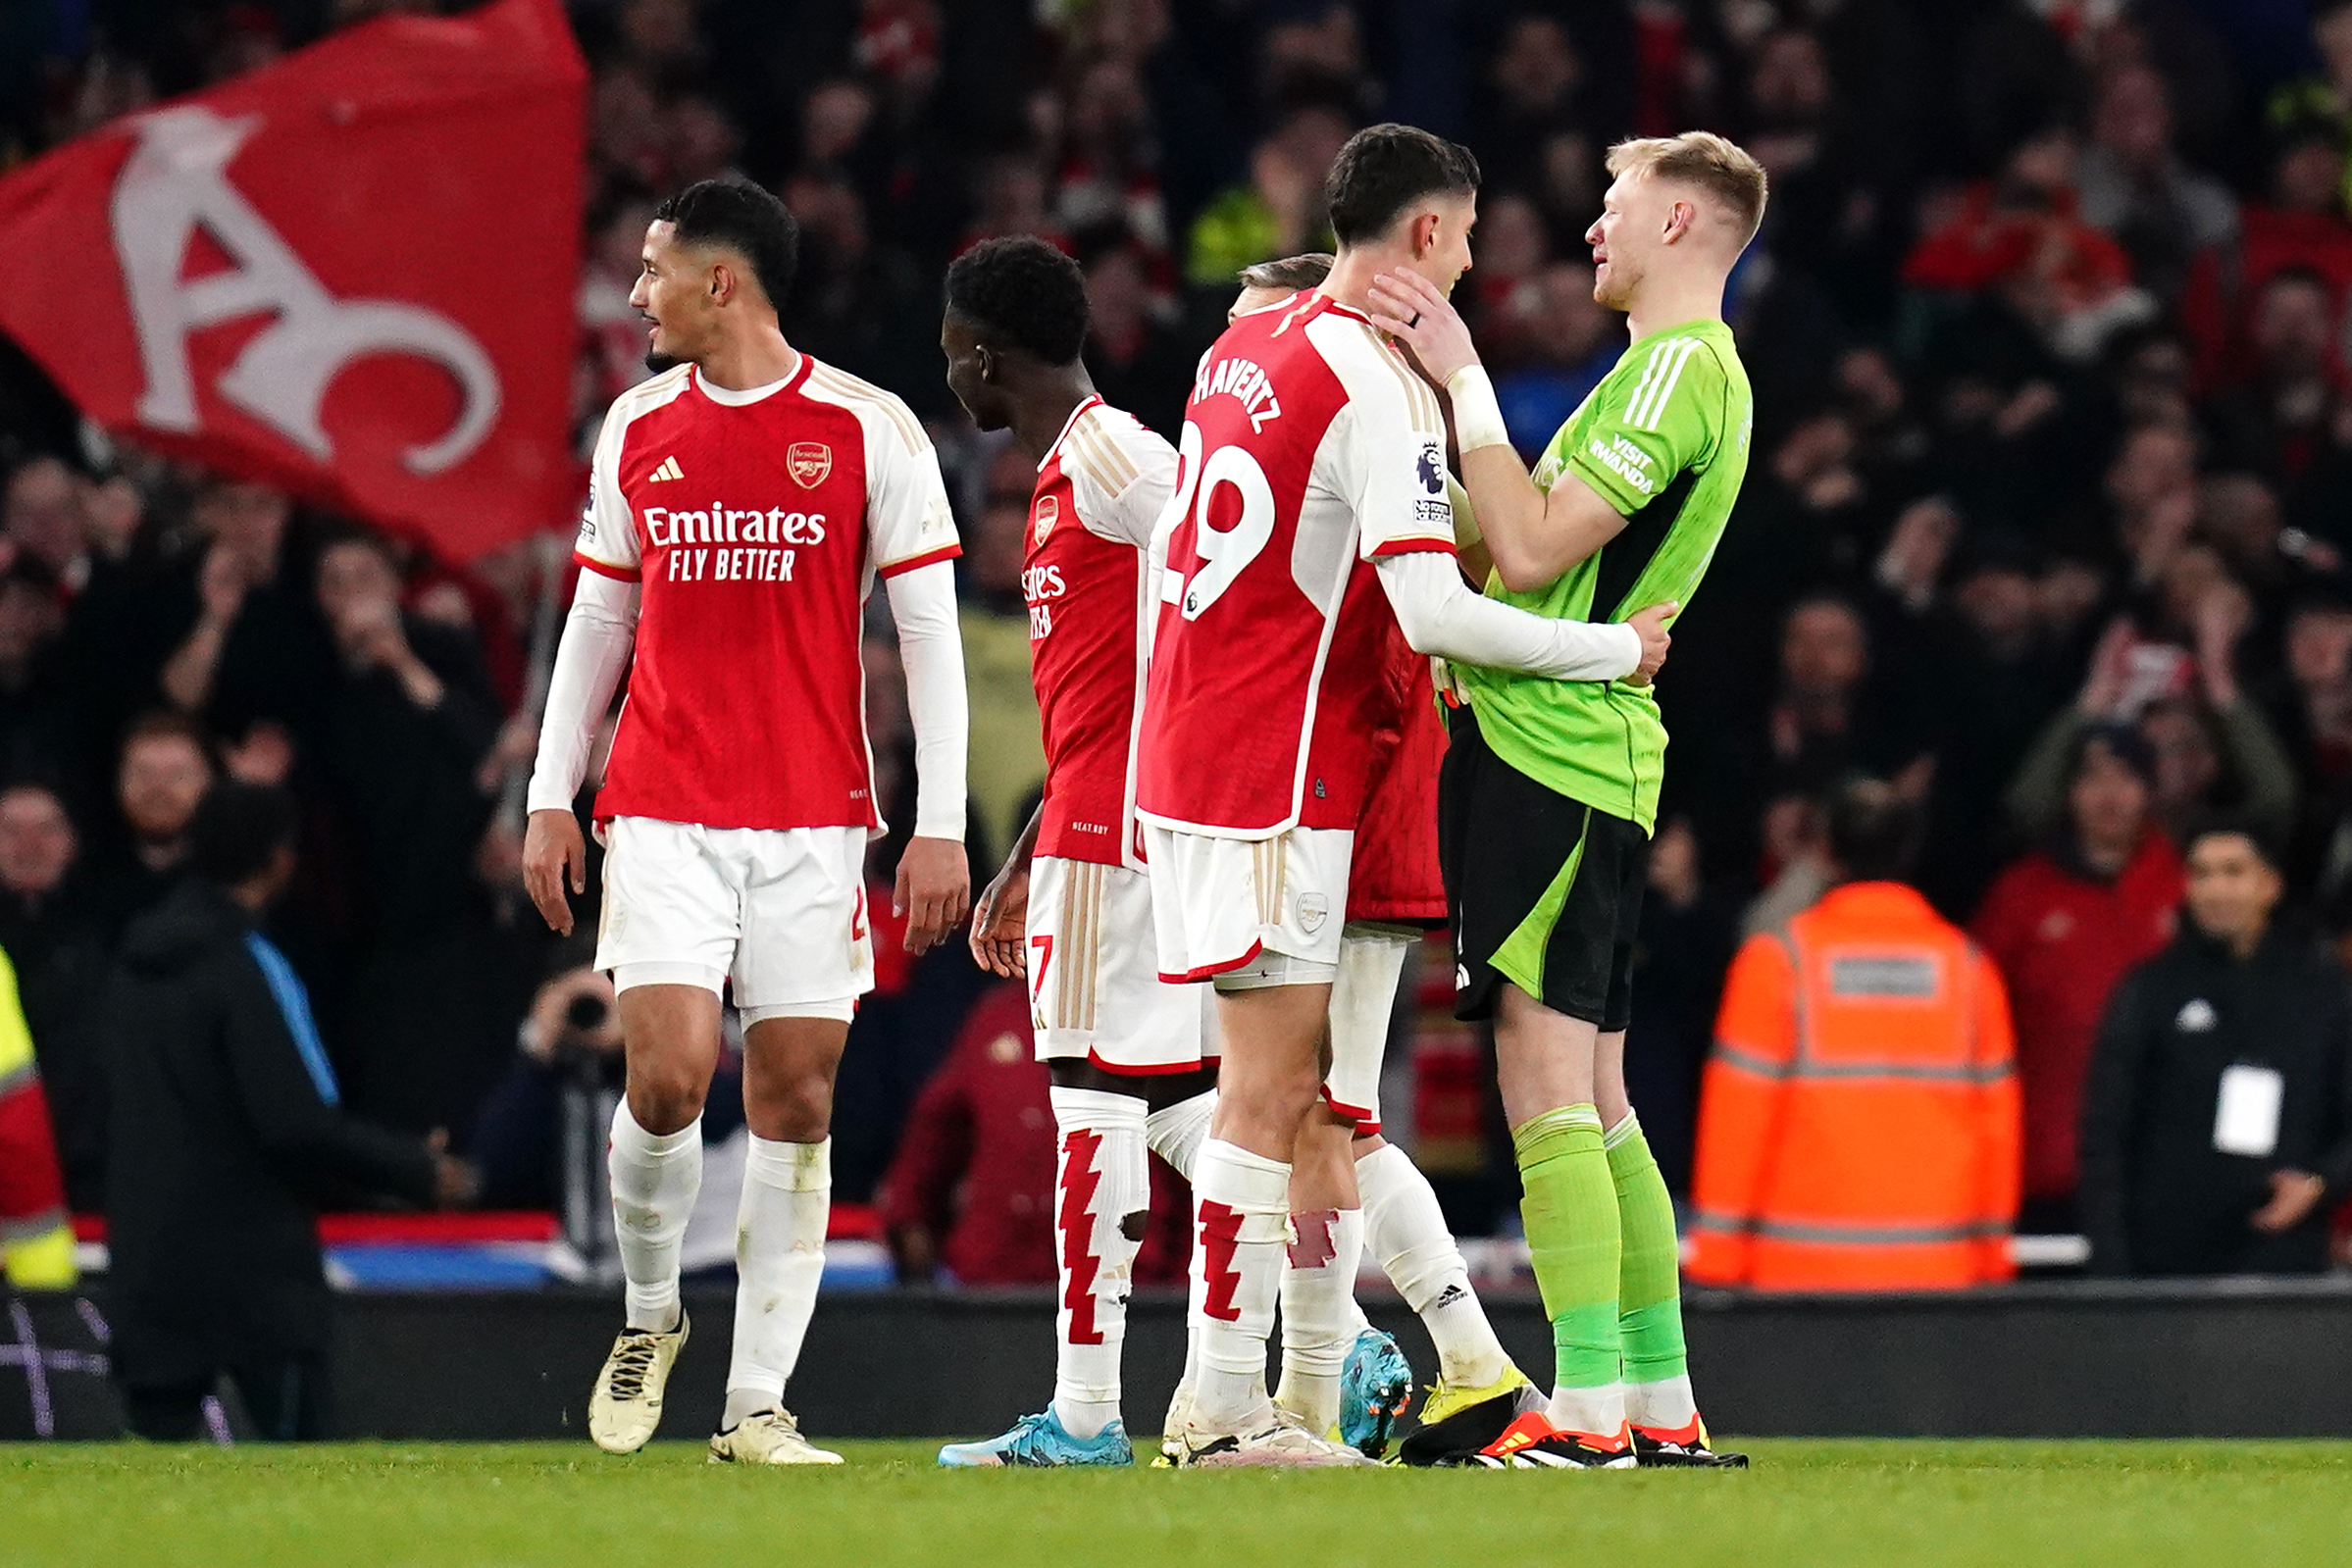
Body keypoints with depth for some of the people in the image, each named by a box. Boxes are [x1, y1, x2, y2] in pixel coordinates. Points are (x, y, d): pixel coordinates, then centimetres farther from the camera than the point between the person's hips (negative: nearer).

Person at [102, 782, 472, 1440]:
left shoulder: (139, 962, 9)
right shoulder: (248, 967, -13)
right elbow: (300, 1125, -19)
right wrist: (417, 1170, -5)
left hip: (150, 1266, 7)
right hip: (254, 1271, -7)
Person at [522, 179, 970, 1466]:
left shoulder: (868, 430, -2)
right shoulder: (637, 427, 9)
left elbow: (929, 633, -1)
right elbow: (597, 619, 17)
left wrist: (940, 827, -7)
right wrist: (550, 801, 11)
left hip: (814, 822, -2)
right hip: (664, 815, 2)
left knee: (795, 1101, -2)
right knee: (667, 1077, -13)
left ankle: (756, 1405, 3)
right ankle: (648, 1314, 14)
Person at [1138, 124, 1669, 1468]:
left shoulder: (1248, 343, 13)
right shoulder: (1381, 384, -14)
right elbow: (1434, 612, -22)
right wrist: (1616, 650, -10)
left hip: (1185, 745, 9)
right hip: (1281, 773, -9)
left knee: (1303, 1082, 13)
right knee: (1269, 1089, -6)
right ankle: (1225, 1407, -5)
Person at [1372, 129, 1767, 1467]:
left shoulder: (1679, 367, -12)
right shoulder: (1696, 368, 20)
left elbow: (1531, 552, -18)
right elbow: (1517, 546, 20)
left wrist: (1464, 380, -13)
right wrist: (1439, 381, 17)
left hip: (1547, 754, -10)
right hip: (1594, 759, 10)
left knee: (1549, 1080, -11)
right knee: (1593, 1100, 11)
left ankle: (1588, 1409, -14)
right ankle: (1661, 1407, 13)